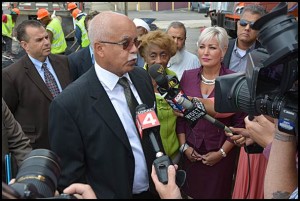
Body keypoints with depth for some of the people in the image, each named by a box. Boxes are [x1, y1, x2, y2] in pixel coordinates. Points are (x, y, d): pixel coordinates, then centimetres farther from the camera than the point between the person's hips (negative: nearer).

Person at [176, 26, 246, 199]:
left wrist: (222, 152, -9)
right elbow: (180, 114, 4)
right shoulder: (188, 76, -3)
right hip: (191, 152, 3)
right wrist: (184, 146, 0)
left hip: (221, 155, -2)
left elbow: (240, 122, -9)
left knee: (217, 193, 15)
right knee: (190, 192, 17)